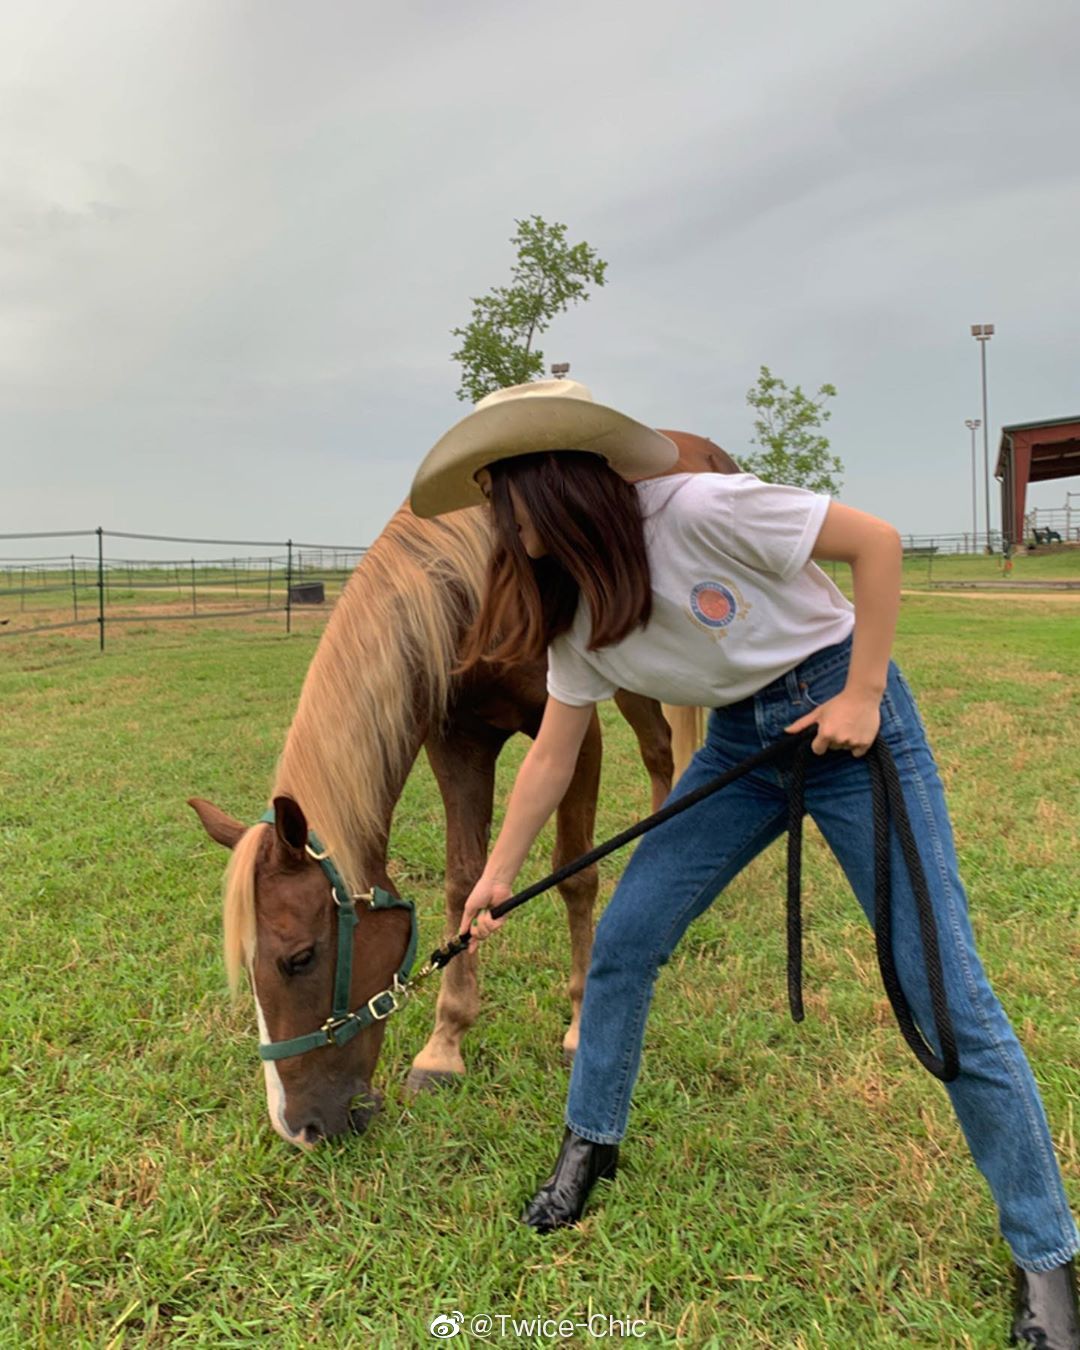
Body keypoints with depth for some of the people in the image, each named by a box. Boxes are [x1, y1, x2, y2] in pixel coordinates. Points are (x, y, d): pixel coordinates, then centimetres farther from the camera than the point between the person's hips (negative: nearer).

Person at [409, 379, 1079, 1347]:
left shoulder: (699, 511, -25)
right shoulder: (572, 611, -4)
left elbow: (875, 542, -17)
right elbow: (552, 756, 4)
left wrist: (862, 695, -18)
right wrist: (499, 875, 7)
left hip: (849, 718, -6)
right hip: (740, 744, 6)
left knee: (944, 991, -5)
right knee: (622, 940, 2)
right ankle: (591, 1143, 27)